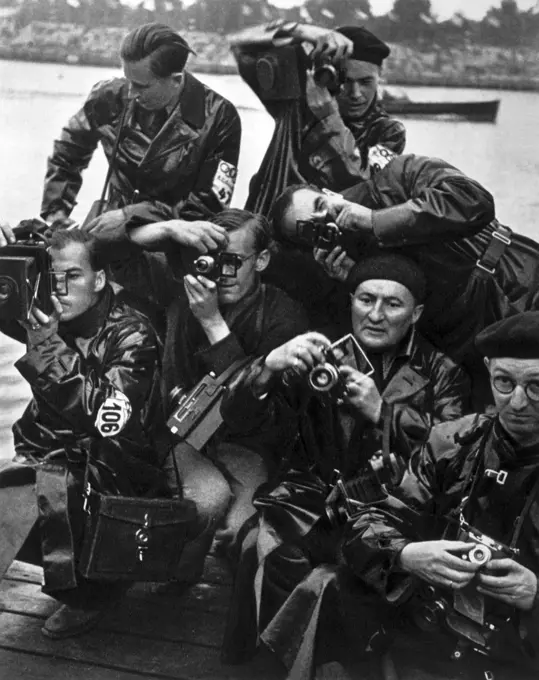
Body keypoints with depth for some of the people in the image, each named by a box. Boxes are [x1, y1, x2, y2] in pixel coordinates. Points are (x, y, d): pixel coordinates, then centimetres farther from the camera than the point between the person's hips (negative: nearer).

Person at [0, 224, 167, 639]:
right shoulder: (49, 315, 4)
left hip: (107, 473, -6)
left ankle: (86, 590, 1)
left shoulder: (131, 335, -14)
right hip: (49, 459, 7)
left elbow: (105, 420, -26)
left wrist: (49, 347, -30)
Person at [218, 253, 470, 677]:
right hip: (312, 497, 2)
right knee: (263, 543, -29)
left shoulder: (441, 373, 13)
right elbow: (240, 420, 4)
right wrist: (270, 367, -16)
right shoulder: (322, 358, 14)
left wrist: (382, 412, -14)